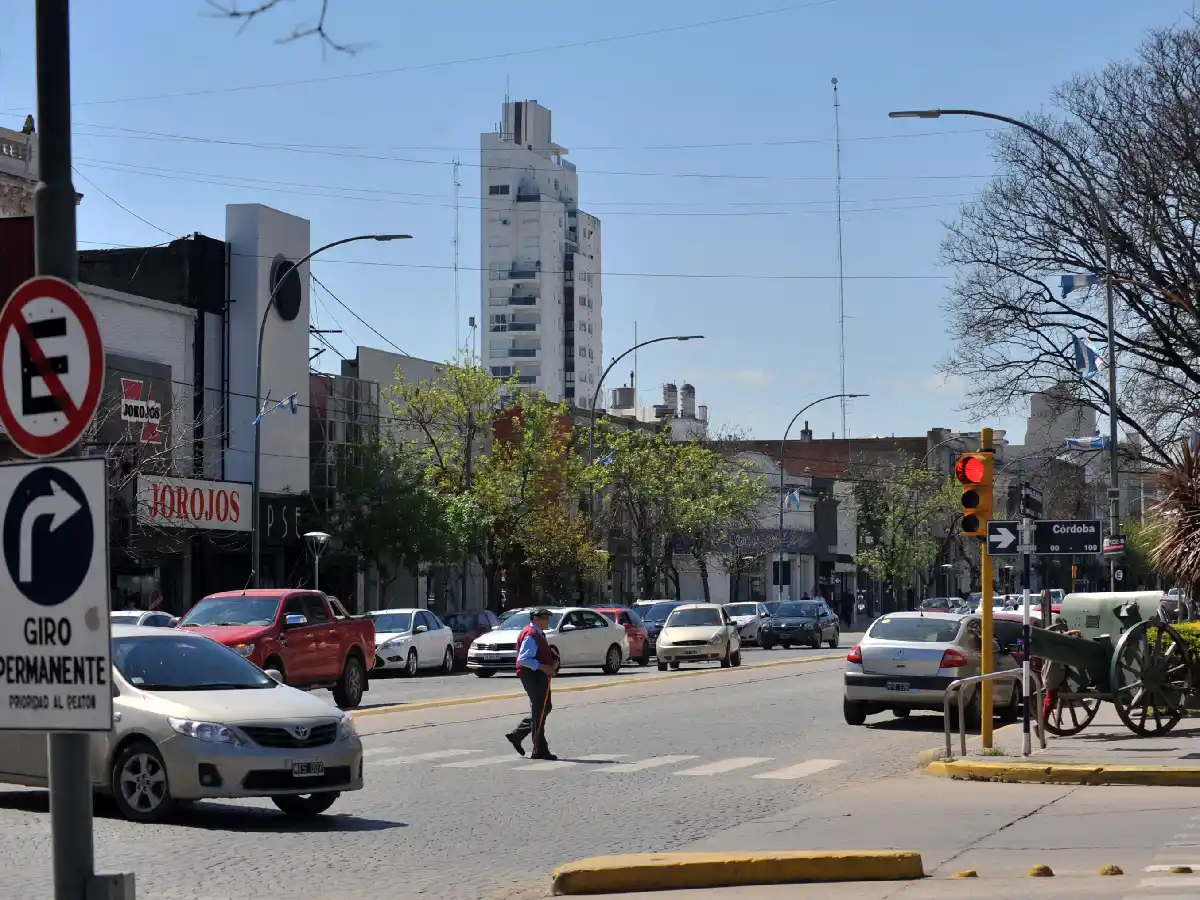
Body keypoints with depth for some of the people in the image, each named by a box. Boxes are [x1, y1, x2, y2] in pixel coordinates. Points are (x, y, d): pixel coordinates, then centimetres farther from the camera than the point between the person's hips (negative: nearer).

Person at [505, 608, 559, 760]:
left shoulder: (539, 634, 17)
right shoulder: (530, 635, -16)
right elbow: (523, 659, -24)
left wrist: (554, 661, 9)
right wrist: (543, 667, -28)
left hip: (540, 676, 11)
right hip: (532, 675, -11)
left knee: (544, 708, 16)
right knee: (539, 712, -6)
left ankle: (517, 735, 23)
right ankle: (540, 750, -2)